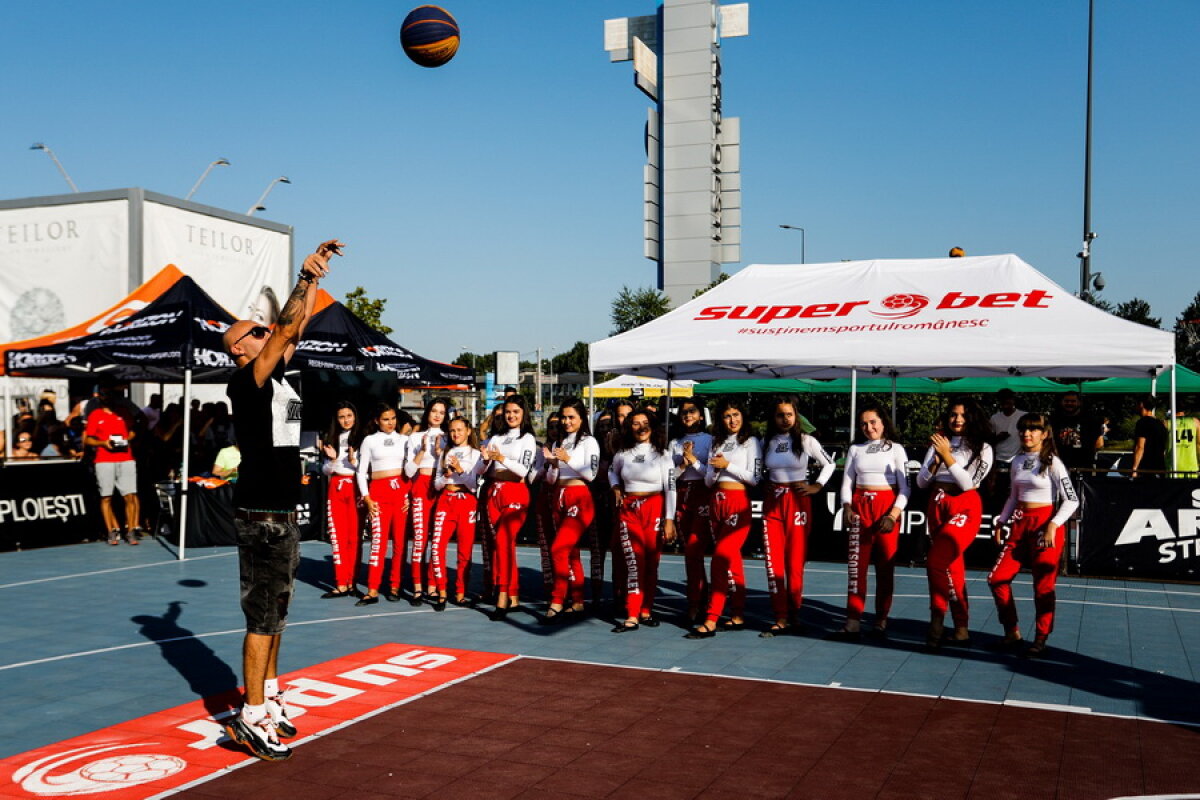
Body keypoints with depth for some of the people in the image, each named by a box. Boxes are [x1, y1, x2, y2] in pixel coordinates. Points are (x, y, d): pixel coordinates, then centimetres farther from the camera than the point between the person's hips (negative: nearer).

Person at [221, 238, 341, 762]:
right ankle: (251, 718, 0)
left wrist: (315, 277, 12)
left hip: (283, 514, 9)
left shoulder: (276, 378, 13)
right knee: (263, 616, -6)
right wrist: (306, 277, -13)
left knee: (274, 614, 15)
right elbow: (287, 328, -20)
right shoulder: (246, 381, -12)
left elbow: (296, 328, 16)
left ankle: (269, 697, 26)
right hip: (262, 516, -9)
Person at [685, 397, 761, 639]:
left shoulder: (750, 442, 2)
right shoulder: (717, 443, 17)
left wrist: (727, 465, -10)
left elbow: (754, 477, -6)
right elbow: (708, 481, 13)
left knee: (721, 557, -14)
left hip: (738, 503, -6)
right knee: (731, 558, 9)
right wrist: (715, 469, -7)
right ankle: (737, 616, 16)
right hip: (716, 503, 6)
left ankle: (711, 621, -16)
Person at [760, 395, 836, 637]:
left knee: (794, 562, -2)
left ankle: (794, 614, 13)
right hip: (772, 503, 3)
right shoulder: (767, 442, 7)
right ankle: (781, 619, 3)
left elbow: (829, 464, 10)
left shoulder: (806, 441, 0)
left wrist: (816, 486, 0)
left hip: (798, 503, -3)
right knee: (773, 563, -2)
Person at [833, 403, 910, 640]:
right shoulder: (855, 449, 12)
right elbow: (847, 482, 10)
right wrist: (847, 507, -9)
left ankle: (881, 620, 9)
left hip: (887, 508, -2)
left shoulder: (896, 449, 5)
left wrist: (893, 515, -14)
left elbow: (904, 487, -1)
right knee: (856, 564, -5)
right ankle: (853, 622, -7)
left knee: (885, 566, 1)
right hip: (860, 507, 2)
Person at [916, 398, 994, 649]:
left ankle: (937, 619, -8)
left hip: (965, 507, -5)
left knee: (937, 562, -21)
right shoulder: (939, 443, 12)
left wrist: (947, 456, -15)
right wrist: (937, 458, -7)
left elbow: (968, 482, -9)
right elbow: (921, 482, 9)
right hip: (937, 507, 5)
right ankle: (961, 628, 14)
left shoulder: (982, 448, 2)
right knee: (952, 567, 8)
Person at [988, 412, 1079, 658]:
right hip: (1019, 524, 6)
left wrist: (1053, 526, -18)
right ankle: (1012, 632, 14)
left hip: (1045, 524, -6)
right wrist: (1001, 522, 13)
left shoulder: (1052, 463, -7)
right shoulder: (1017, 462, 10)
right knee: (997, 578, -1)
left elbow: (1071, 500, -10)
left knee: (1043, 586, -1)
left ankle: (1041, 639, 13)